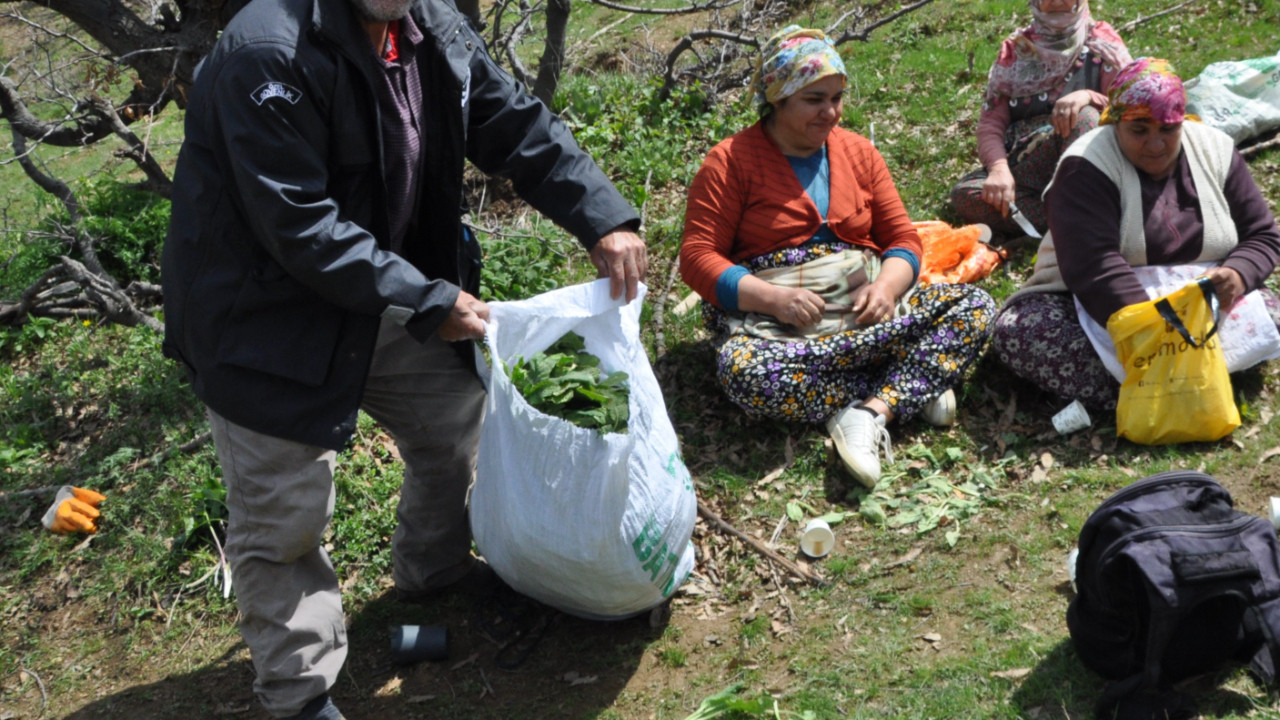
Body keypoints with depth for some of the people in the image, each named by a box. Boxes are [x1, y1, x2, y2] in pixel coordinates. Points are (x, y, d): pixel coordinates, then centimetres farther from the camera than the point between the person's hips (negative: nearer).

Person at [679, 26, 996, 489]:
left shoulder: (858, 152, 13)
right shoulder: (731, 161, 0)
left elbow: (902, 238, 12)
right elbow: (698, 258, -6)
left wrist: (886, 287, -11)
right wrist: (774, 298, -22)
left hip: (865, 310, 4)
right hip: (775, 320, -4)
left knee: (975, 307, -16)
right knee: (744, 370, -38)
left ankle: (871, 410, -30)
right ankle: (911, 388, -24)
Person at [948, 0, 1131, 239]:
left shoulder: (1102, 43, 7)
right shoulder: (1015, 49, 12)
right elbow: (990, 123, 3)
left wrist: (1089, 96, -23)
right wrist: (999, 169, -18)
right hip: (1020, 169, 2)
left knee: (1083, 117, -32)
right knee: (963, 194, -27)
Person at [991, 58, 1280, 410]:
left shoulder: (1216, 152, 0)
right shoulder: (1086, 168, -16)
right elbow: (1094, 269, -28)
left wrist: (1238, 274, -19)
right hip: (1095, 307, -3)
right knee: (1016, 330, -31)